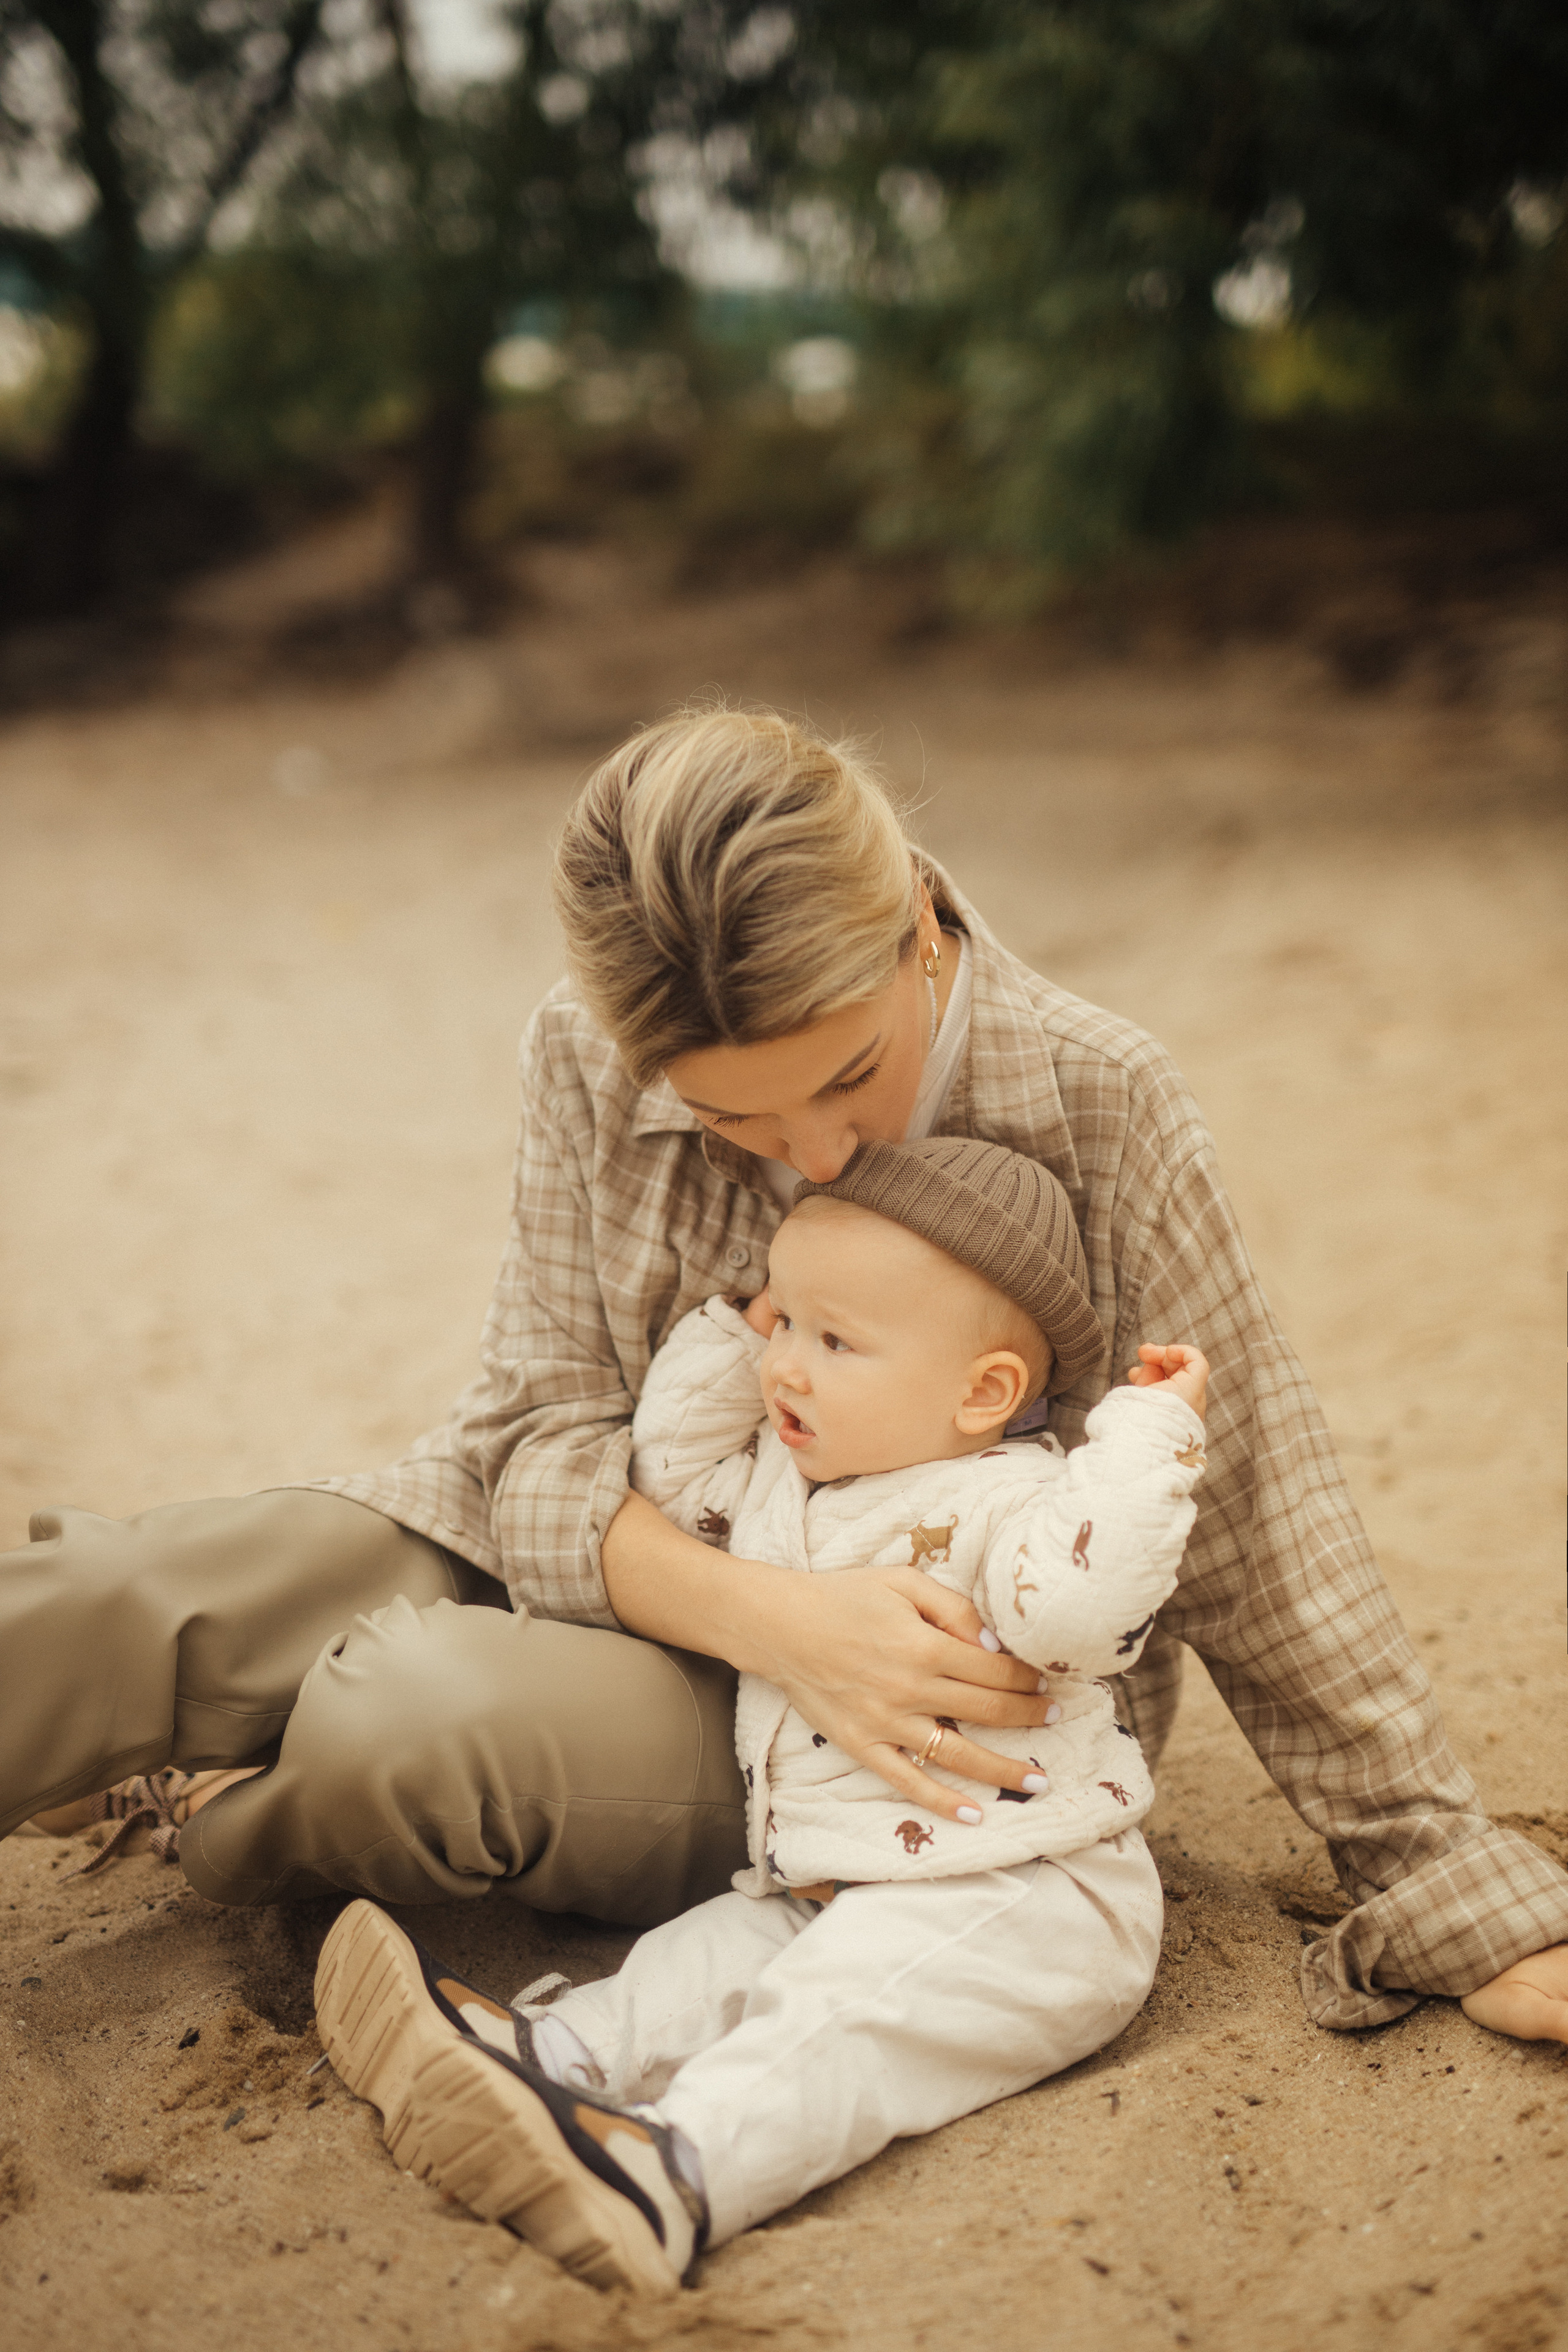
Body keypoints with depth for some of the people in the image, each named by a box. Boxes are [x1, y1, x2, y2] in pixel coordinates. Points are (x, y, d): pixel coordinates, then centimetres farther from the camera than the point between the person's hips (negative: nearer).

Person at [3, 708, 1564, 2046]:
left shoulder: (1102, 1110, -20)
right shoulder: (588, 1063, -13)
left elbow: (1253, 1537, -12)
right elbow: (542, 1441, -11)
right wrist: (771, 1615, -31)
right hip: (632, 1576, 3)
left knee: (412, 1719, -29)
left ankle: (238, 1851, 4)